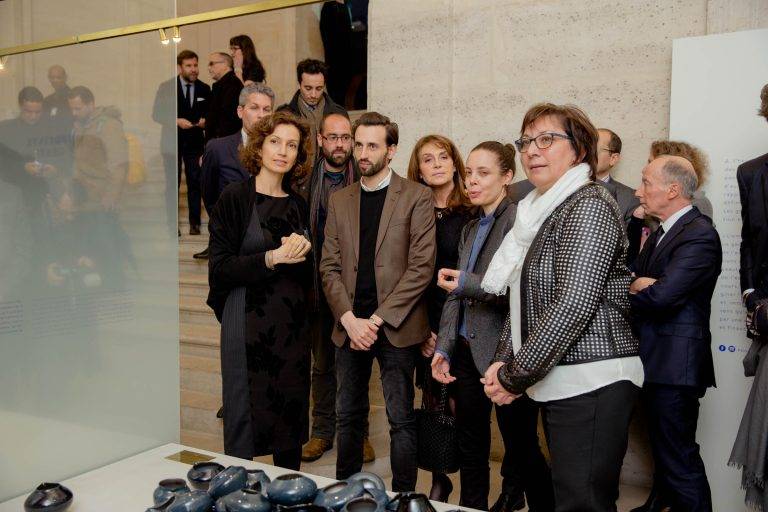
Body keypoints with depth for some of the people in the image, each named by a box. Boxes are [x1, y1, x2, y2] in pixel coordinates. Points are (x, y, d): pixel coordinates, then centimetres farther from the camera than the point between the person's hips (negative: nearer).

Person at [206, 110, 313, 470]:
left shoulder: (298, 205, 12)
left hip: (292, 325, 5)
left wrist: (302, 250, -6)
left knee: (291, 413, 10)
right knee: (244, 414, 2)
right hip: (247, 322, -5)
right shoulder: (235, 198, -3)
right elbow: (219, 269, -9)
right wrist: (271, 258, -20)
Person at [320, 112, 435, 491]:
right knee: (348, 416, 15)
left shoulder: (416, 197, -3)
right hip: (349, 327, 4)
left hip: (395, 328, -4)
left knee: (401, 420, 5)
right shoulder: (339, 200, 11)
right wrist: (349, 320, -8)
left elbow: (421, 267, -10)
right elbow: (329, 267, 6)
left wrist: (377, 320, -13)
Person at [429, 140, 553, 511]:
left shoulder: (519, 220, -11)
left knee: (522, 447, 6)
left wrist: (469, 284, -22)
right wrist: (444, 347, 7)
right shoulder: (470, 230, 14)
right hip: (468, 353, 8)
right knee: (470, 448, 17)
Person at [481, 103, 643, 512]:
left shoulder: (589, 205, -11)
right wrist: (505, 361, 3)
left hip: (591, 384, -9)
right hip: (558, 382, 9)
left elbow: (574, 304, -20)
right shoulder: (543, 210, 16)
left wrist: (515, 376, -14)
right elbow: (524, 301, 17)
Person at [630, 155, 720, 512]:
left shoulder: (700, 235, -17)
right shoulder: (660, 233, 15)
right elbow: (632, 276, 9)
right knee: (662, 443, 21)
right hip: (656, 360, 10)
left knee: (679, 456, -4)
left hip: (675, 364, -10)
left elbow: (662, 296, -26)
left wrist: (633, 288, -8)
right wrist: (639, 285, -13)